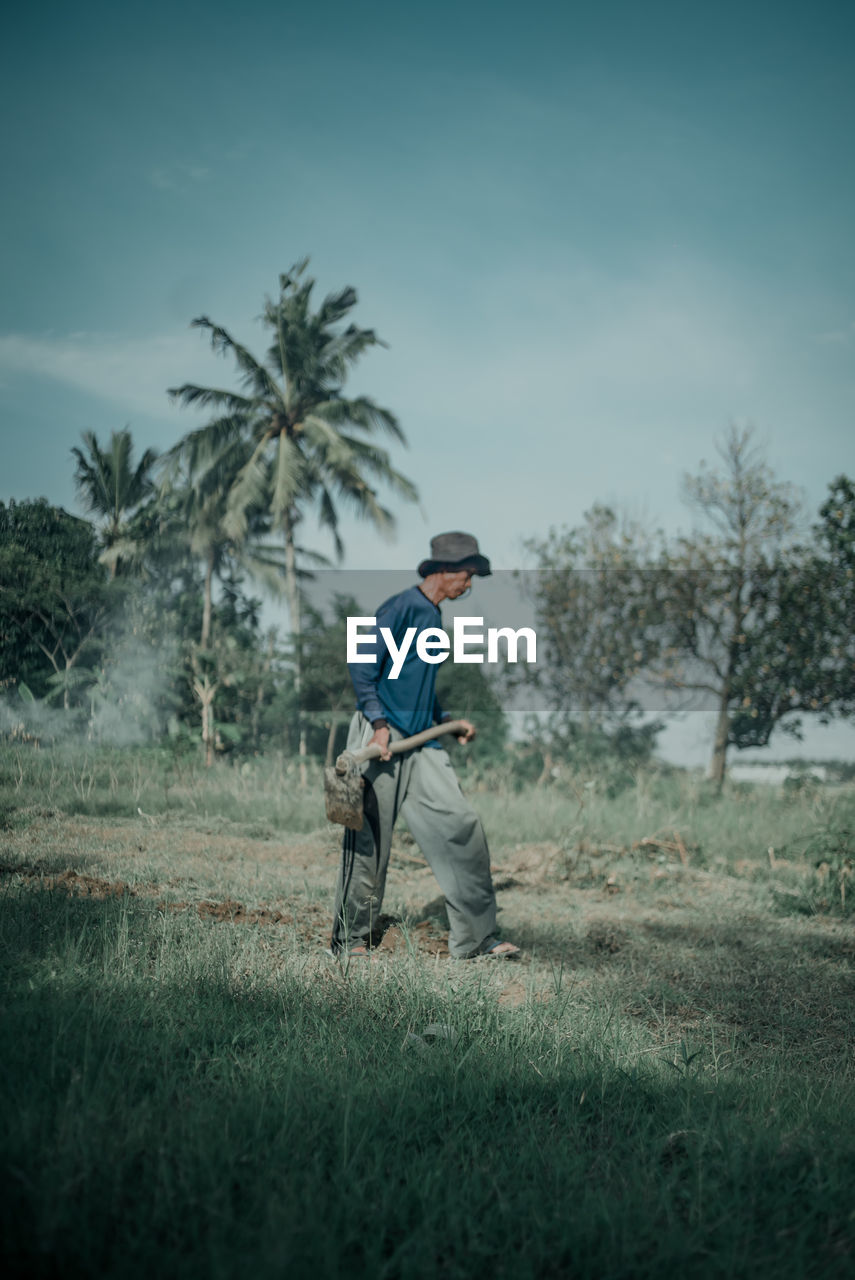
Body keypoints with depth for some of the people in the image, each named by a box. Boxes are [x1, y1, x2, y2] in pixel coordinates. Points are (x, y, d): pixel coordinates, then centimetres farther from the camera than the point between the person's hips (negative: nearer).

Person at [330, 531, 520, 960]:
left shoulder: (433, 617, 19)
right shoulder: (400, 608, -9)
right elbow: (362, 666, -15)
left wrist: (447, 721, 24)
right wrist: (379, 722, -23)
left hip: (422, 744, 8)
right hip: (380, 737, -8)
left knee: (462, 826, -1)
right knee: (370, 841, -1)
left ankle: (477, 937, 3)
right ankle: (351, 940, 13)